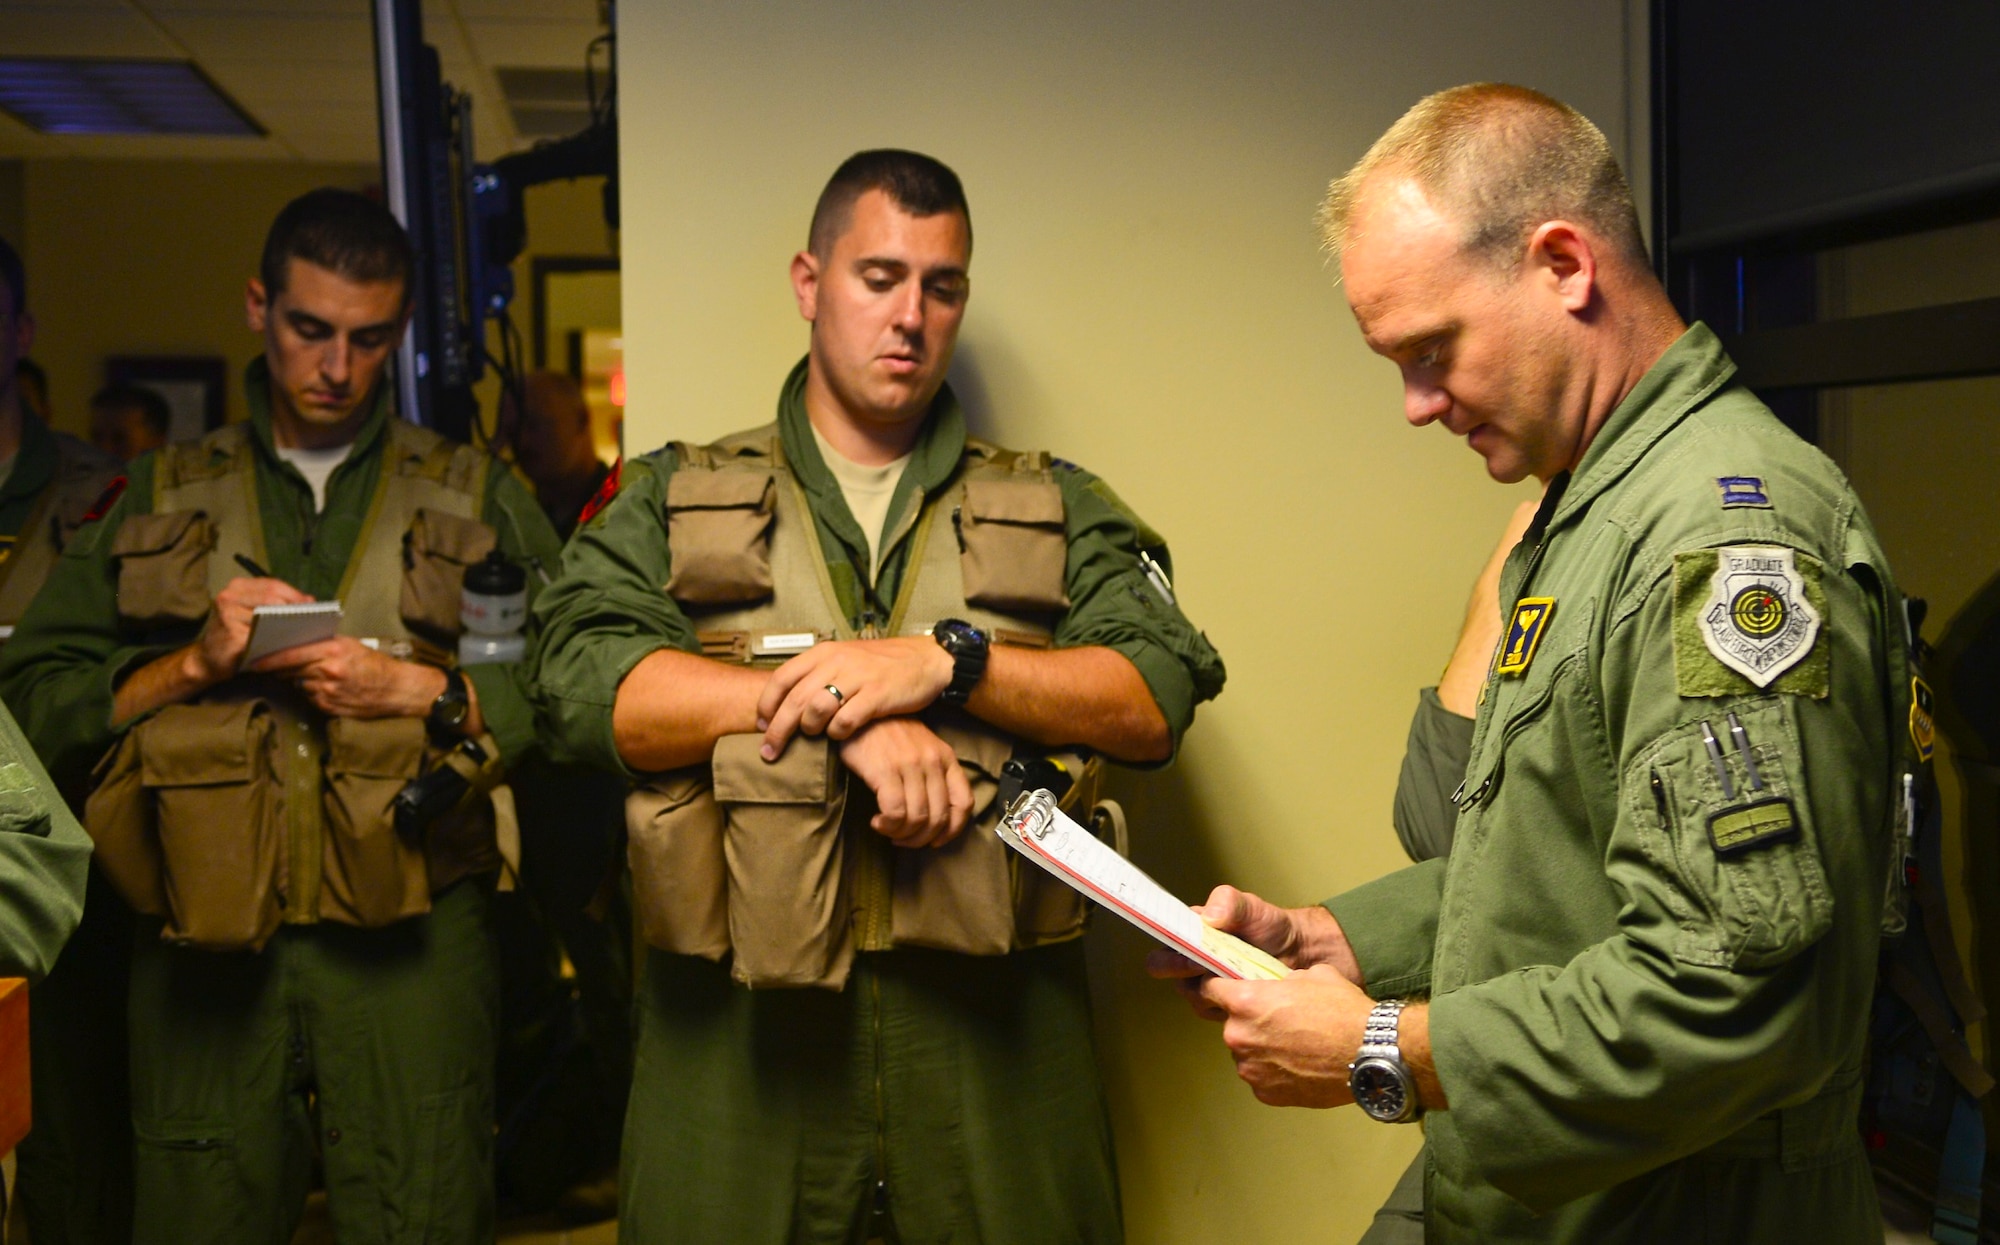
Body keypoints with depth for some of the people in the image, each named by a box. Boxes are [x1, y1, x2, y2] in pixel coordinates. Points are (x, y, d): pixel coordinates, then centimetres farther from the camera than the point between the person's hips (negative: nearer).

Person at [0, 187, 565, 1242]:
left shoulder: (476, 499, 10)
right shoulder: (158, 501, 15)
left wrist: (420, 690, -12)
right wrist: (191, 666, -7)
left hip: (408, 945, -1)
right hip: (207, 947, 1)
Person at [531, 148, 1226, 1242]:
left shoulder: (1058, 511, 13)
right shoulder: (670, 500, 10)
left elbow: (1158, 698, -1)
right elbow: (583, 679, -7)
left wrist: (945, 661, -14)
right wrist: (842, 710, -15)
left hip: (991, 1025, 1)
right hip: (740, 1026, 0)